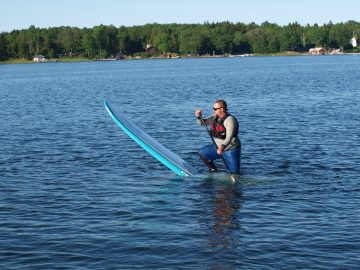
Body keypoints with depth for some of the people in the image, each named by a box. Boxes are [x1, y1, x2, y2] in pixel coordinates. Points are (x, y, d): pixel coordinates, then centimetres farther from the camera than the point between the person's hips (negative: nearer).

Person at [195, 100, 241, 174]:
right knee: (202, 153, -1)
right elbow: (202, 123, 7)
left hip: (231, 149, -7)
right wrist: (199, 117, -14)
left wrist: (222, 146, -48)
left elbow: (229, 137, -32)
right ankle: (213, 170, 15)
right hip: (219, 147, 7)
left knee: (235, 173, -8)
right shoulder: (214, 117, 1)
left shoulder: (230, 120, -23)